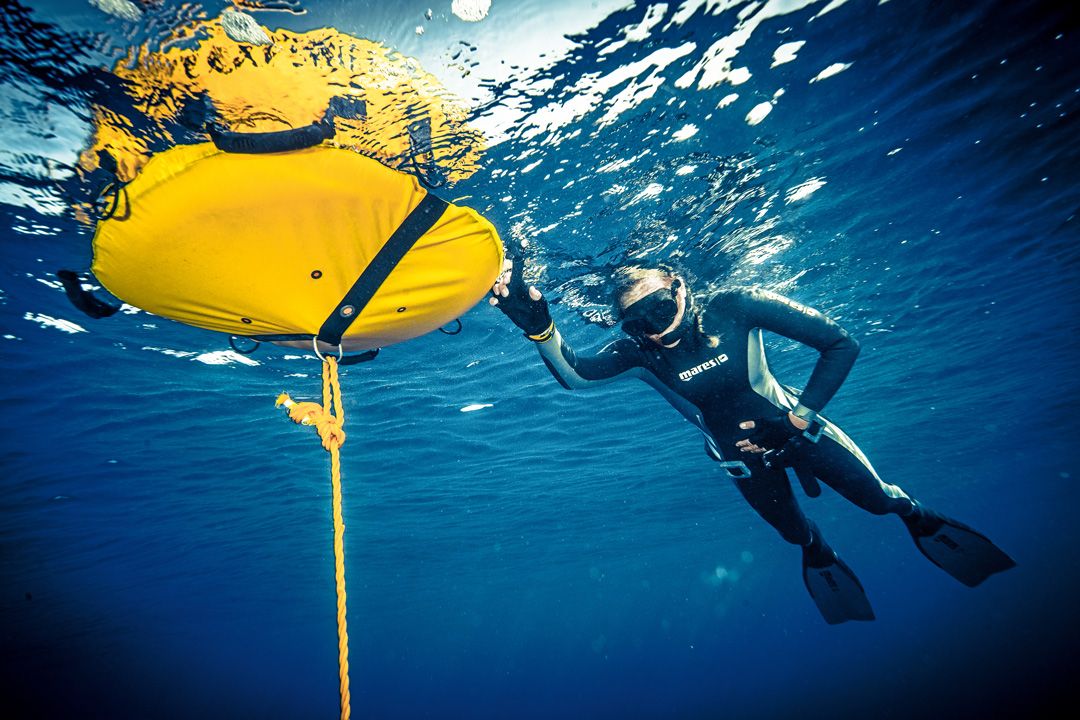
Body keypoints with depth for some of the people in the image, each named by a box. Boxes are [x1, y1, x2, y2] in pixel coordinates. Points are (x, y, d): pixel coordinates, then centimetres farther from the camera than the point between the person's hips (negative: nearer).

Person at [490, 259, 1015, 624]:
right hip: (744, 458, 1)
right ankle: (819, 554, 58)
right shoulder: (638, 352, -25)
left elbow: (841, 345, -24)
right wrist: (537, 324, -58)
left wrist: (799, 419, -25)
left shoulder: (732, 307, -30)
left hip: (796, 428, -1)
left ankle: (912, 512, 50)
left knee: (875, 499, 12)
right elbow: (574, 375, -42)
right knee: (796, 535, 19)